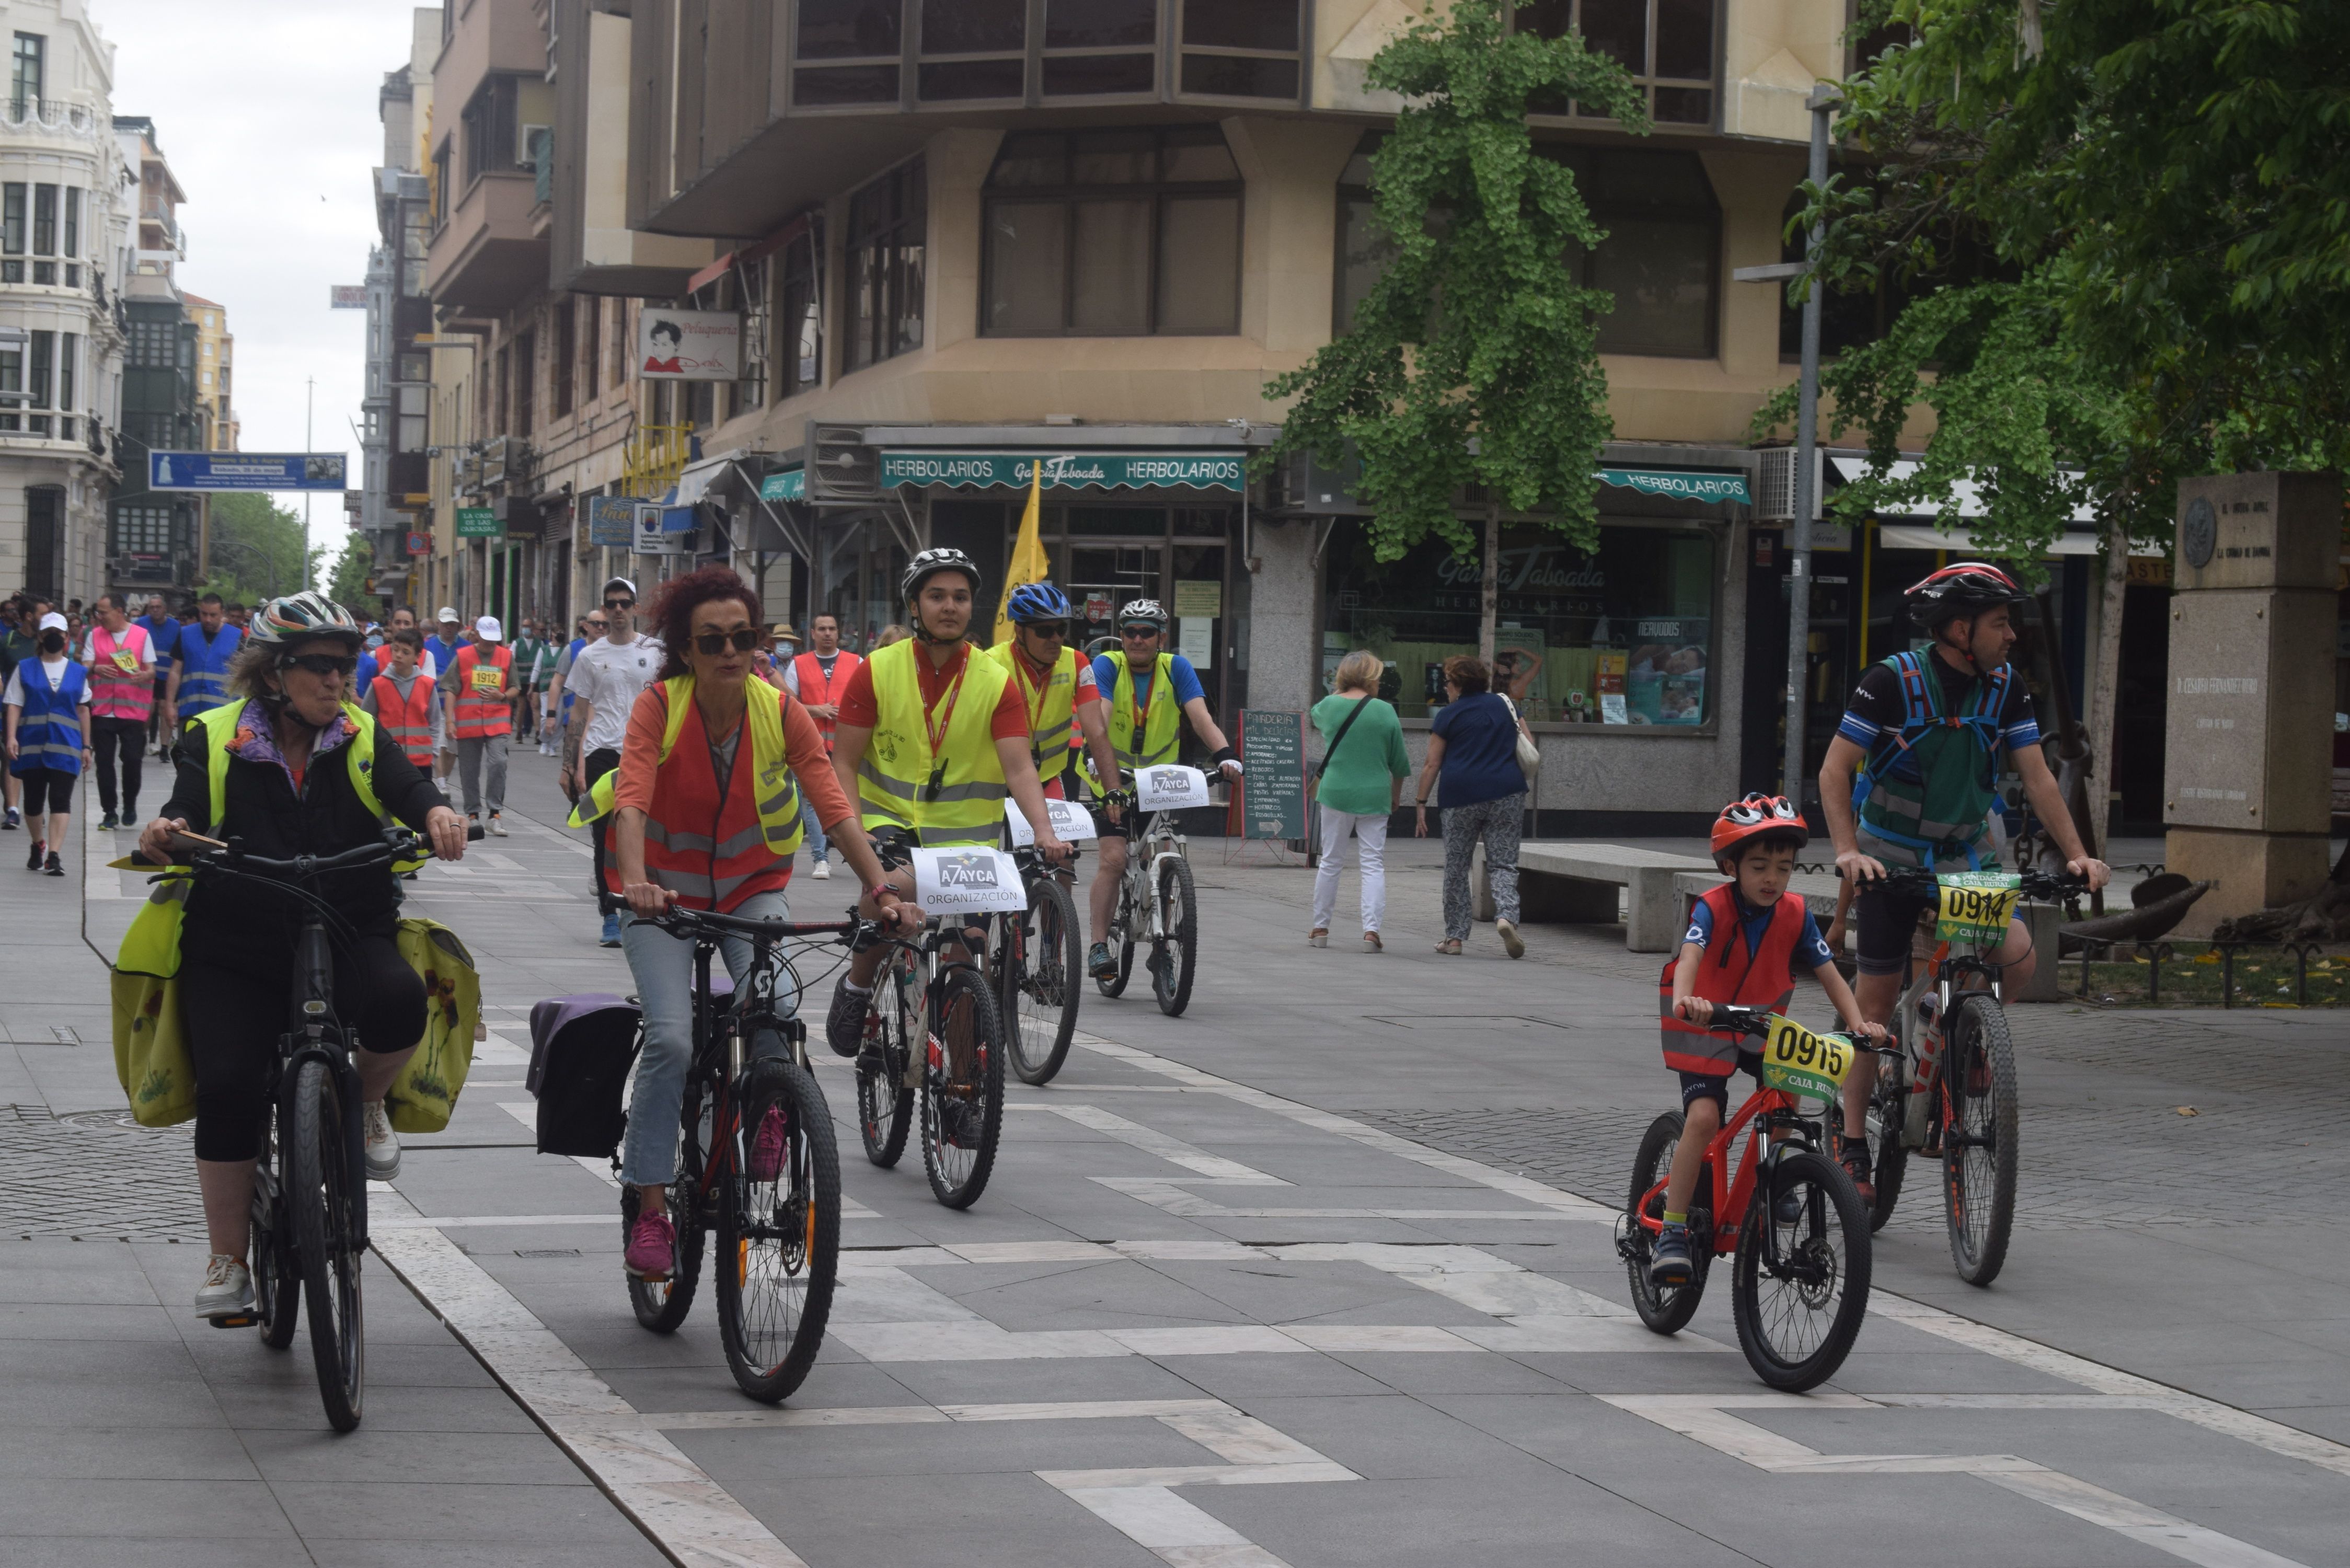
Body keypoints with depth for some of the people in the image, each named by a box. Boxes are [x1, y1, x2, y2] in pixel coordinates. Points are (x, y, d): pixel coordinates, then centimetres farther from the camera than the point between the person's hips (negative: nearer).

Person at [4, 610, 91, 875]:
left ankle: (53, 855, -16)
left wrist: (86, 746, 10)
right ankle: (38, 845, 33)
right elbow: (14, 705, 2)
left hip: (65, 747, 0)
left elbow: (83, 710, 12)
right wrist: (11, 737, -11)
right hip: (32, 745, 0)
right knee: (33, 801, 9)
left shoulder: (77, 672, 9)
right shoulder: (25, 669, 6)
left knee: (61, 800, -11)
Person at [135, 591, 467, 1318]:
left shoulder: (361, 736, 7)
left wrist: (438, 814, -36)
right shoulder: (216, 739, 2)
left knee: (398, 1000, -31)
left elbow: (406, 787, -11)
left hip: (347, 938, 1)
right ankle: (228, 1260, 1)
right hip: (235, 951, -1)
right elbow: (187, 814, -11)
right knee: (227, 1086, -17)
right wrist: (163, 836, -36)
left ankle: (367, 1099, 3)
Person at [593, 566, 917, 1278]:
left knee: (776, 1009, -25)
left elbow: (833, 804, -21)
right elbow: (632, 801, -31)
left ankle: (770, 1109, 7)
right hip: (664, 891, -2)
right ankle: (651, 1205, -9)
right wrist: (636, 882, -50)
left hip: (752, 886, 2)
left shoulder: (782, 713, -14)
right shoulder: (658, 707, -19)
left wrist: (879, 888, -34)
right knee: (671, 1039, -19)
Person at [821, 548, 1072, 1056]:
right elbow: (844, 761, -5)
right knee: (895, 886, -33)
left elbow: (1019, 767, -10)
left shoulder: (996, 682, -2)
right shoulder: (877, 671, -4)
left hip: (964, 833, 2)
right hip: (889, 818, -2)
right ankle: (857, 987, -7)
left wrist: (1044, 831, -28)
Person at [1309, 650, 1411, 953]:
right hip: (1374, 796, -2)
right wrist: (1396, 793, 15)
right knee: (1373, 864, 1)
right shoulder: (1385, 712, -8)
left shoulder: (1328, 706, -2)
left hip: (1335, 792, 2)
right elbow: (1399, 760, 1)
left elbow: (1315, 716, 24)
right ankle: (1371, 930, -8)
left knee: (1330, 863, 12)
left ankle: (1320, 929, 18)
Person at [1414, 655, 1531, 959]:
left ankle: (1455, 937, 11)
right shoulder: (1505, 706, 12)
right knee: (1503, 863, 4)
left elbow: (1432, 764, 0)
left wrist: (1421, 803, 5)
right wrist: (1518, 784, 22)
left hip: (1461, 796, -2)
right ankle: (1507, 916, -22)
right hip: (1507, 794, 2)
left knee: (1456, 867, 9)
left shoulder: (1449, 715, 1)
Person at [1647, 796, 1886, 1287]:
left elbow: (1830, 974, -11)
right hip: (1706, 1027, -4)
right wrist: (1684, 1000, -60)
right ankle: (1672, 1232, -18)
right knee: (1703, 1117, -22)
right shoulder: (1714, 908, -20)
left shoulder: (1795, 914, -8)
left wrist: (1859, 1024, -29)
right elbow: (1691, 956, -38)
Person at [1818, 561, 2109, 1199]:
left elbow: (2036, 776, 0)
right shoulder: (1893, 681, -17)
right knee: (1876, 1004, -1)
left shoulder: (2006, 687, -4)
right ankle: (1852, 1146, 12)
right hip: (1891, 858, -3)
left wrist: (2077, 855, -11)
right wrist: (1848, 852, -29)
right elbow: (1834, 773, -16)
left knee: (2018, 957, -21)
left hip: (1966, 854, 3)